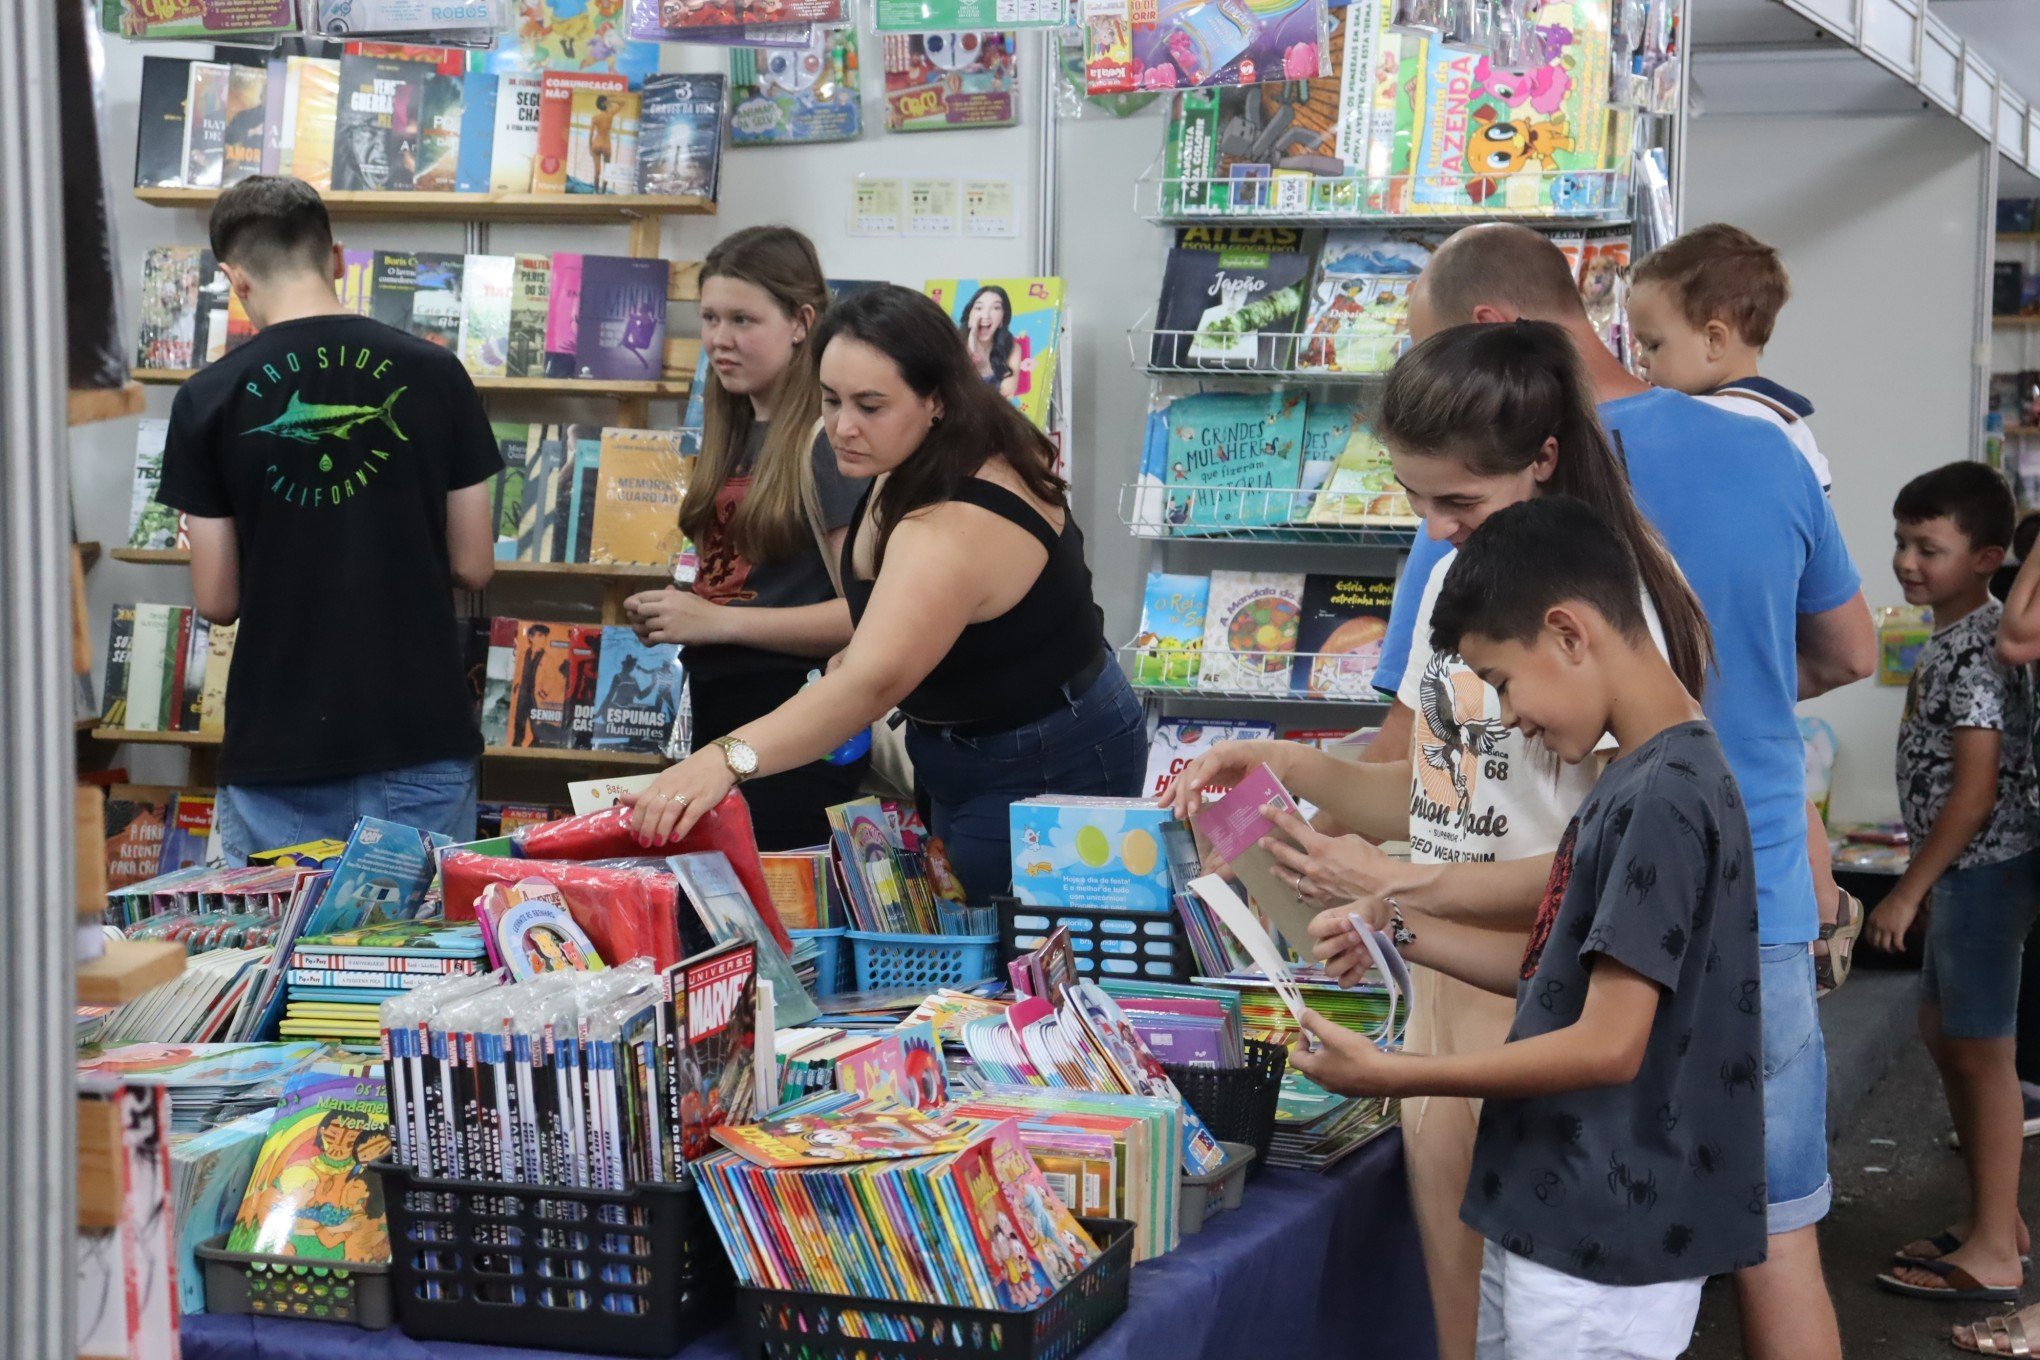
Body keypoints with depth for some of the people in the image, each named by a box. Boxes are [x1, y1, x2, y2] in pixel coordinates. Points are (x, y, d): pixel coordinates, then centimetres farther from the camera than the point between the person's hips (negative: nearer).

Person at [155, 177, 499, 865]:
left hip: (278, 757, -1)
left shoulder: (209, 399, -5)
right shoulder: (434, 373, -3)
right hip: (421, 738, 1)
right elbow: (473, 566, 2)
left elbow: (217, 599, -2)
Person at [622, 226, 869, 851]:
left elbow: (865, 613, -20)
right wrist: (673, 614, 2)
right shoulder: (733, 431, 11)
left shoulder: (826, 440, -14)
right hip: (718, 711, 8)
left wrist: (718, 621, -19)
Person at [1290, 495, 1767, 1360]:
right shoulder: (1643, 779, 10)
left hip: (1600, 1254, -9)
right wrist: (1402, 934, 10)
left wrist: (1392, 1075, -17)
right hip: (1550, 1218, 9)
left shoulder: (1660, 799, -20)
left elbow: (1607, 1045, -22)